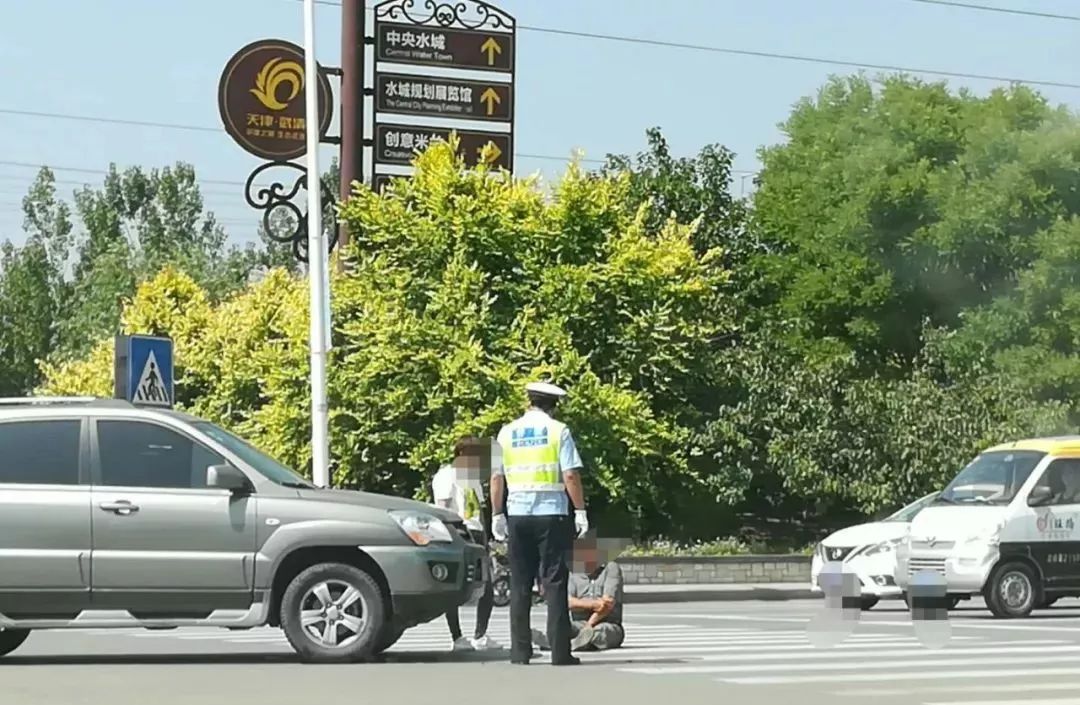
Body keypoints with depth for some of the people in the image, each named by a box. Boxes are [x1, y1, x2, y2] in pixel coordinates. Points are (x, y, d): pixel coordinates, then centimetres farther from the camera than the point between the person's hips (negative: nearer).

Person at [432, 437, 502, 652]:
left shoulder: (473, 478, 24)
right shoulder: (446, 476, -2)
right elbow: (443, 509, -9)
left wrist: (484, 539, 22)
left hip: (475, 534, 9)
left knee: (487, 588, 2)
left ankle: (480, 636, 4)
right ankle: (457, 638, -4)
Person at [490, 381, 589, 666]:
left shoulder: (507, 432, 8)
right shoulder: (558, 431, -2)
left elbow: (496, 477, 7)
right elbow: (570, 475, -9)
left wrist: (497, 514, 13)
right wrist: (580, 511, -3)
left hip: (518, 514, 3)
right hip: (552, 514, -3)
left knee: (520, 584, 8)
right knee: (555, 583, -1)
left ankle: (520, 651, 6)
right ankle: (560, 652, -4)